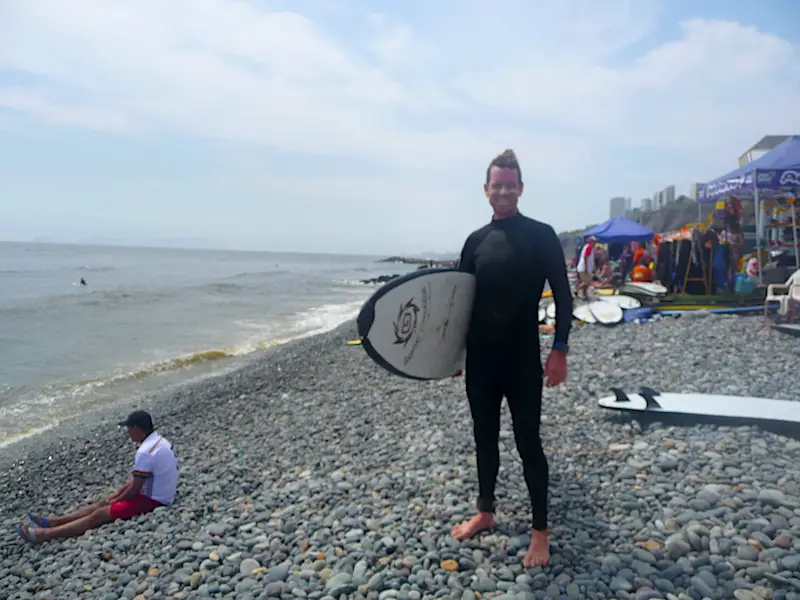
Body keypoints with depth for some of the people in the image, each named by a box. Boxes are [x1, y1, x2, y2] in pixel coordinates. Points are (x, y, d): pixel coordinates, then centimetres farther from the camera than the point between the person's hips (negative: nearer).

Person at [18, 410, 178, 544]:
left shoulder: (145, 452, -26)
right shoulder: (159, 441, 7)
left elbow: (135, 489, -18)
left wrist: (116, 501, 0)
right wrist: (117, 494, 14)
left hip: (152, 500, -10)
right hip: (157, 495, 10)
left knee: (99, 515, -8)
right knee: (103, 503, 13)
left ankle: (44, 534, -5)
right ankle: (53, 521, 18)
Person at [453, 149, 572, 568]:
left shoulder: (541, 235, -5)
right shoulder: (475, 240, 7)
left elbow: (562, 297, -6)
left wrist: (559, 351, -12)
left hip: (522, 359, -4)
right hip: (479, 357, 5)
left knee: (528, 442, 3)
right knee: (484, 436, 16)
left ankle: (540, 531, 18)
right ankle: (485, 512, 34)